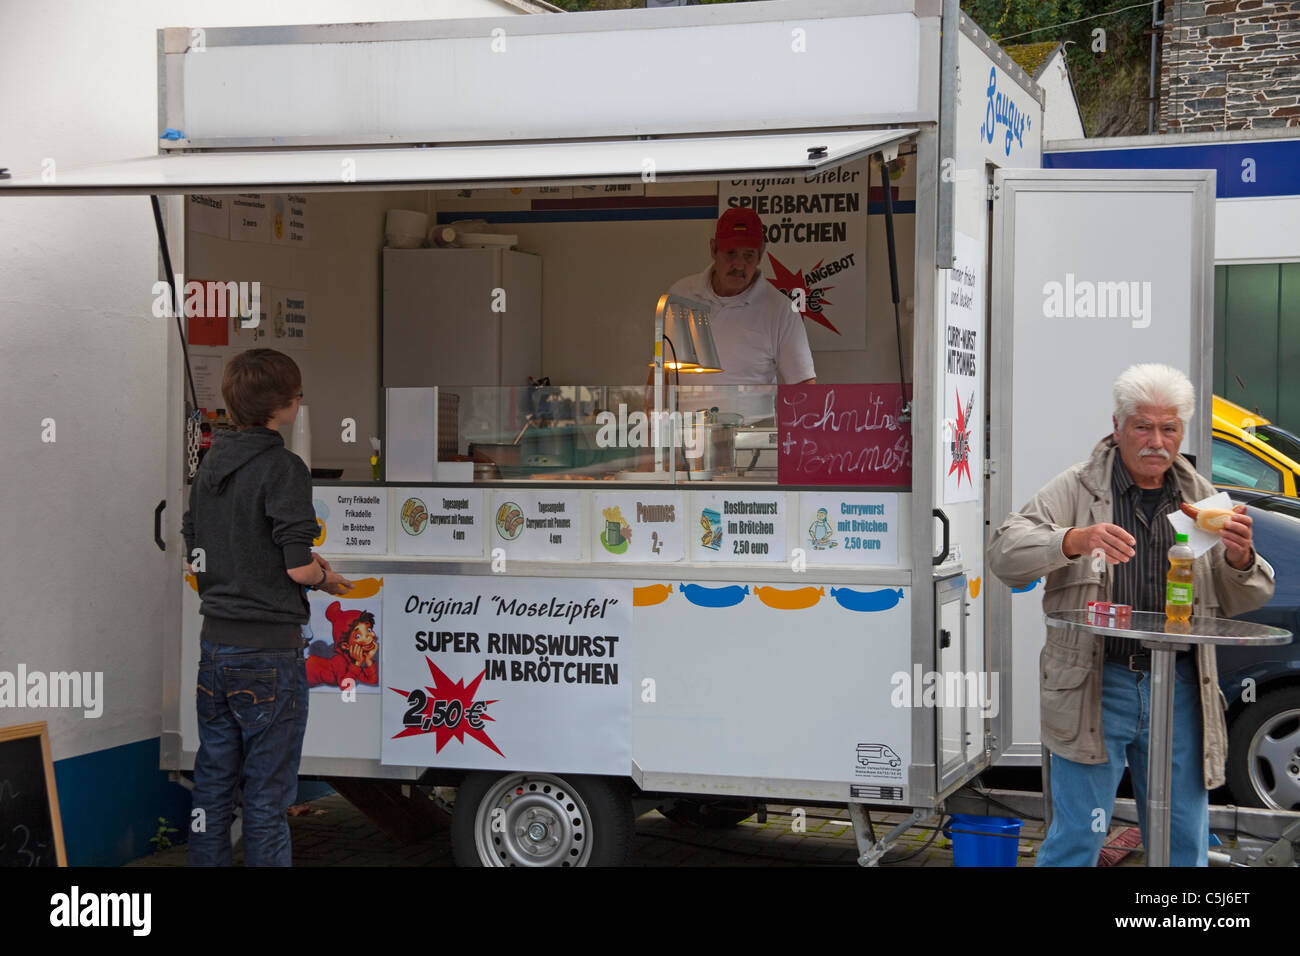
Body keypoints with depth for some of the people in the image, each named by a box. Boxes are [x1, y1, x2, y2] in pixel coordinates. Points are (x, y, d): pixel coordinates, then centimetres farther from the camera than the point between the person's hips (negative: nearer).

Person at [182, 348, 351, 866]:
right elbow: (298, 566, -18)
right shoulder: (283, 468, -14)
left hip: (216, 644, 7)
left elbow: (195, 555, 13)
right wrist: (326, 578, 2)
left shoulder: (210, 464, 9)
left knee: (213, 783, 14)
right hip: (269, 649, -7)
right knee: (268, 791, 2)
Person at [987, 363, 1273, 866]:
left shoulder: (1200, 498, 13)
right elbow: (1005, 552, -10)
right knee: (1076, 840, -3)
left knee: (1184, 843, 10)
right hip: (1095, 687, -3)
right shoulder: (1076, 489, 1)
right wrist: (1076, 540, -27)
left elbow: (1239, 602, 15)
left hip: (1180, 689, 4)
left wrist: (1239, 557, -8)